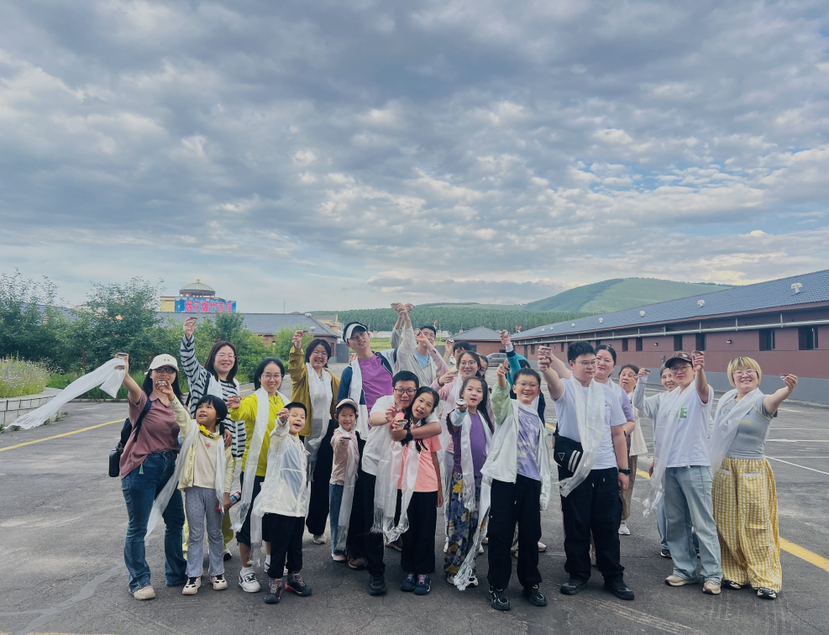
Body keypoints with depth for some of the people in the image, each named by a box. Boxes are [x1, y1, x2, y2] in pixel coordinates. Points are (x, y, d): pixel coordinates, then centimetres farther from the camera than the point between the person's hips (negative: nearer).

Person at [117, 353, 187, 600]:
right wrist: (124, 375, -55)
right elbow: (133, 389, -33)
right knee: (137, 527, 3)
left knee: (176, 522, 14)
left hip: (170, 466, 6)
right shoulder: (143, 399, -9)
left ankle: (177, 574, 30)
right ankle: (139, 581, 18)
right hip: (142, 468, -6)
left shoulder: (177, 402, 10)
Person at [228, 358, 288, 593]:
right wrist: (235, 408, -53)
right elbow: (240, 414, -33)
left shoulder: (284, 402, 8)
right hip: (255, 469, -5)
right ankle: (245, 569, 15)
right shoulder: (253, 401, -10)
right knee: (250, 516, 2)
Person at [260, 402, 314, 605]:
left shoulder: (300, 445, 17)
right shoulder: (280, 439, -5)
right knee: (278, 545, -2)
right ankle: (275, 580, 12)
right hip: (279, 504, -7)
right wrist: (282, 421, -54)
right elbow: (279, 432, -32)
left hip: (298, 506, 7)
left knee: (296, 545, 15)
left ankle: (295, 576, 29)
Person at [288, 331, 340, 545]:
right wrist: (296, 347, -47)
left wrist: (338, 428, 12)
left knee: (322, 481, 8)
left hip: (325, 434, 5)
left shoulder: (331, 378, 13)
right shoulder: (303, 373, -4)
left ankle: (317, 528, 20)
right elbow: (295, 368, -28)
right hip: (303, 432, -4)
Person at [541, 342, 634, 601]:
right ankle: (578, 575, 24)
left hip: (606, 469, 3)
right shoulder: (566, 388, -2)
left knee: (608, 525, 9)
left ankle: (613, 577, 25)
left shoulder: (607, 392, 9)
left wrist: (623, 469, 8)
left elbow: (618, 433, 11)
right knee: (576, 524, 7)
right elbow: (554, 383, -29)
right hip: (575, 469, -3)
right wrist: (546, 368, -53)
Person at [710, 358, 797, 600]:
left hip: (753, 471, -4)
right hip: (724, 471, 4)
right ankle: (734, 574, 23)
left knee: (756, 526, 2)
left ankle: (766, 579, 16)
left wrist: (788, 389, -53)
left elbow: (775, 399, -34)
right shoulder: (725, 401, 6)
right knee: (728, 525, 10)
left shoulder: (761, 402, -9)